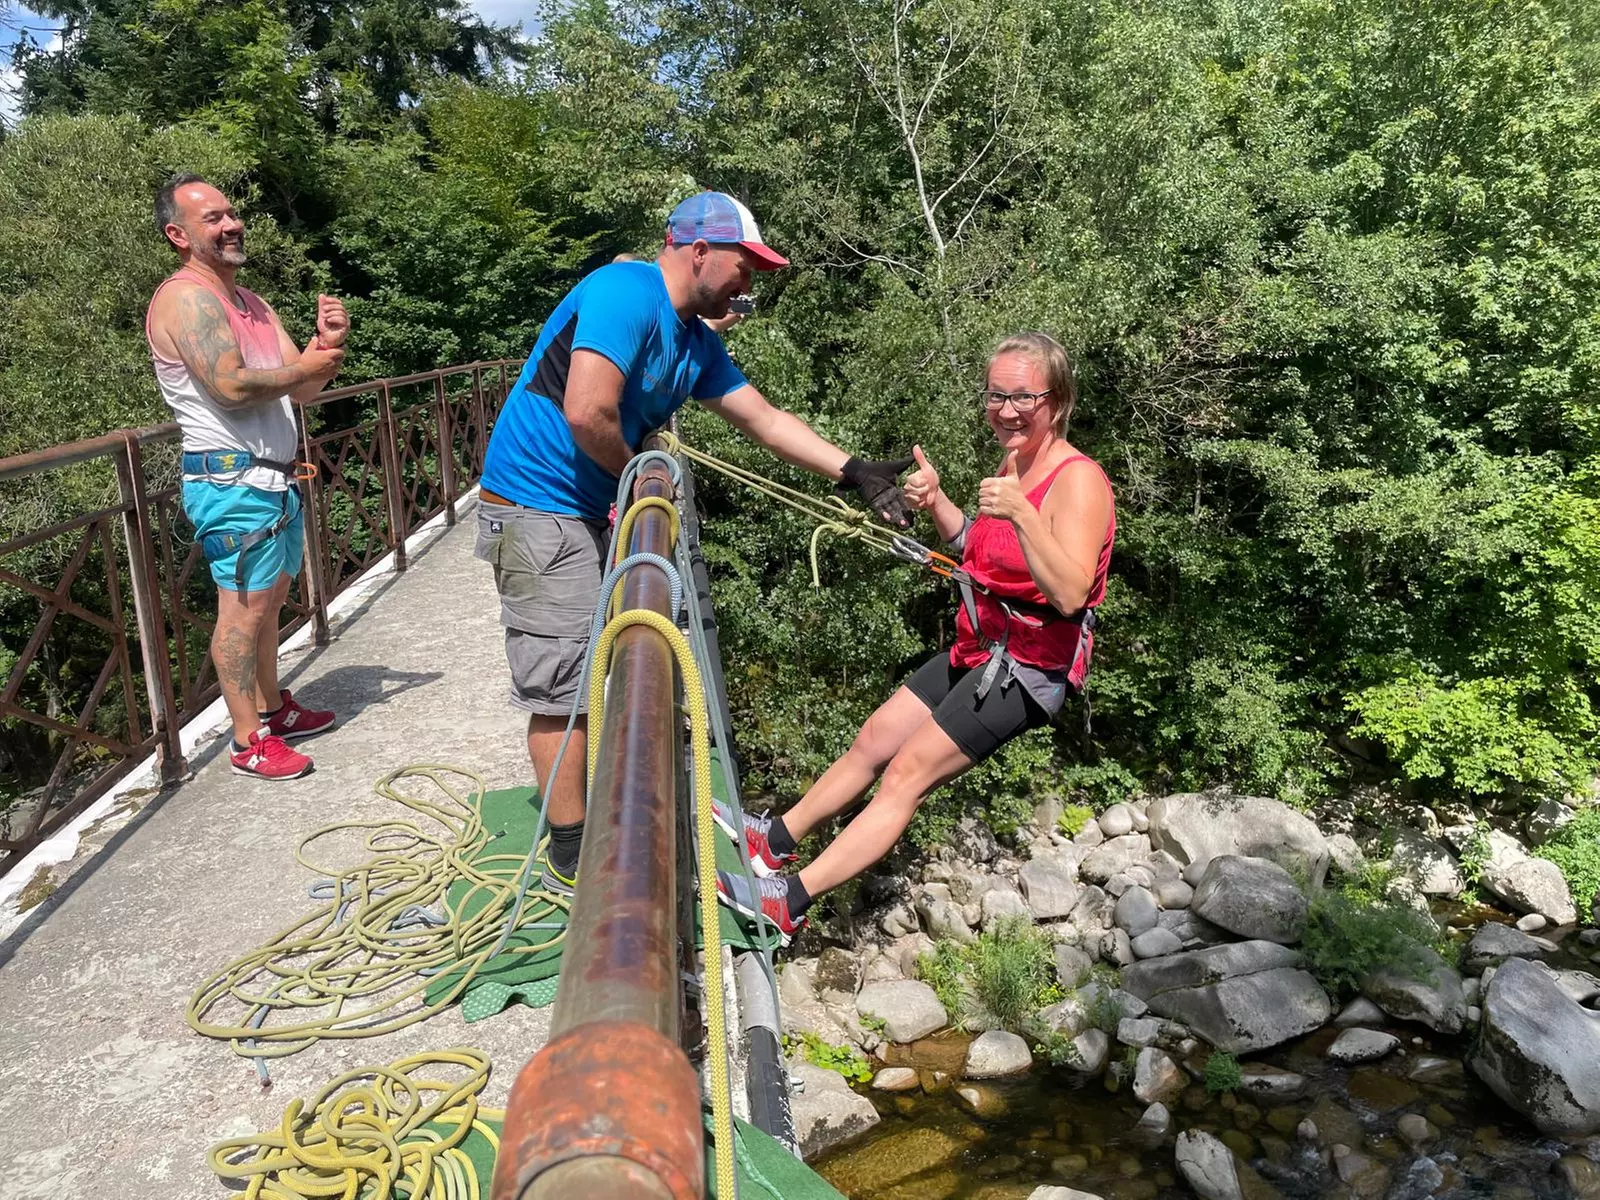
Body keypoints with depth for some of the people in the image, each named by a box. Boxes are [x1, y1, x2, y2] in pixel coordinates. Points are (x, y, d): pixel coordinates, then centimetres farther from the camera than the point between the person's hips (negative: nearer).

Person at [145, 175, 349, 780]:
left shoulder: (251, 303, 19)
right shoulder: (186, 298, -11)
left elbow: (303, 389, 13)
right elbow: (231, 387, -22)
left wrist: (326, 343, -5)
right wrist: (304, 366, -9)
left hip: (276, 478, 9)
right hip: (232, 481, -9)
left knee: (269, 601, 16)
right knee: (244, 608, -6)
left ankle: (273, 708, 28)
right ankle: (248, 742, 2)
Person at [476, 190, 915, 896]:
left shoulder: (697, 342, 11)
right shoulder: (626, 294, -19)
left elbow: (765, 421, 13)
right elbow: (588, 415, -30)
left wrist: (855, 473, 7)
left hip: (593, 512, 9)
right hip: (537, 507, -9)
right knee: (564, 687, -4)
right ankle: (572, 861, 9)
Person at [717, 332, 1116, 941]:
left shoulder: (1078, 480, -19)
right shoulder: (1016, 464, 8)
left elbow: (1070, 594, -30)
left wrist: (1021, 516, -42)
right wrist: (936, 502, 3)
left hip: (1028, 668, -9)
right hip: (978, 650, 9)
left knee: (907, 772, -12)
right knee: (872, 741, 12)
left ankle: (789, 900, -10)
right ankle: (776, 838, 26)